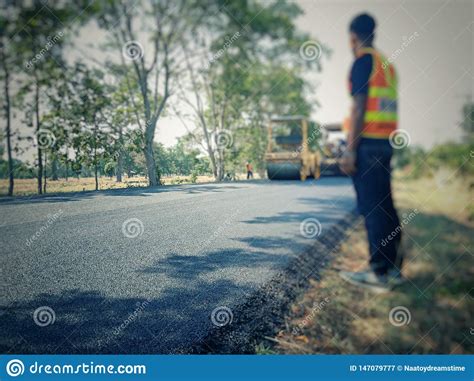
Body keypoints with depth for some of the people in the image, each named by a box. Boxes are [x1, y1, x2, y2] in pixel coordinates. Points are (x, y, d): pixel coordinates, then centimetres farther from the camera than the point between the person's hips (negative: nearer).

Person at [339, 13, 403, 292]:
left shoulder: (364, 61, -5)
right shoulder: (387, 64, 20)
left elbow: (360, 106, -14)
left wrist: (350, 149, -16)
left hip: (367, 143, -9)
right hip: (385, 142, 9)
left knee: (372, 208, -8)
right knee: (385, 206, 11)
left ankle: (379, 273, -4)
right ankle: (393, 268, 17)